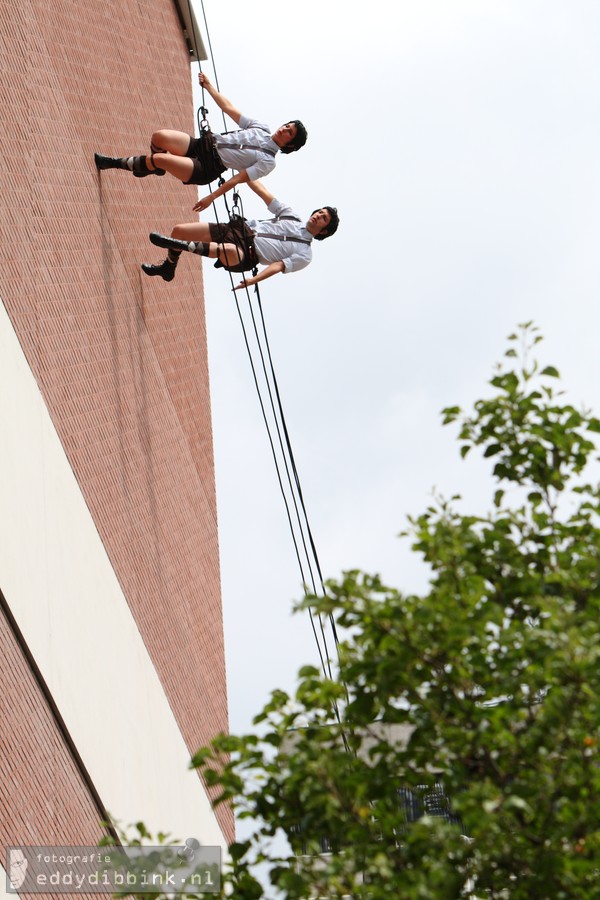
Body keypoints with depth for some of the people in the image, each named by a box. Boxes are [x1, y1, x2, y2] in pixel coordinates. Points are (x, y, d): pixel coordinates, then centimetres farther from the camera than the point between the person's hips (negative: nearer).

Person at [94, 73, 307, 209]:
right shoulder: (263, 129, 10)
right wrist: (209, 86, 12)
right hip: (205, 144, 7)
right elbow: (229, 108, 15)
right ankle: (156, 167, 14)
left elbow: (238, 178, -13)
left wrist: (212, 197, -17)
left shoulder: (268, 162, -7)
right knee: (159, 136, -17)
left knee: (159, 159, -24)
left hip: (207, 169, -7)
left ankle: (116, 163, 0)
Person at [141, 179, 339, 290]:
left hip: (247, 255, -7)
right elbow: (261, 191, 17)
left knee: (230, 251, -46)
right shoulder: (292, 217, 18)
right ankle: (168, 269, 24)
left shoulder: (304, 254, 3)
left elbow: (278, 266, -12)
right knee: (179, 230, -1)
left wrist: (253, 280, -28)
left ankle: (183, 246, -32)